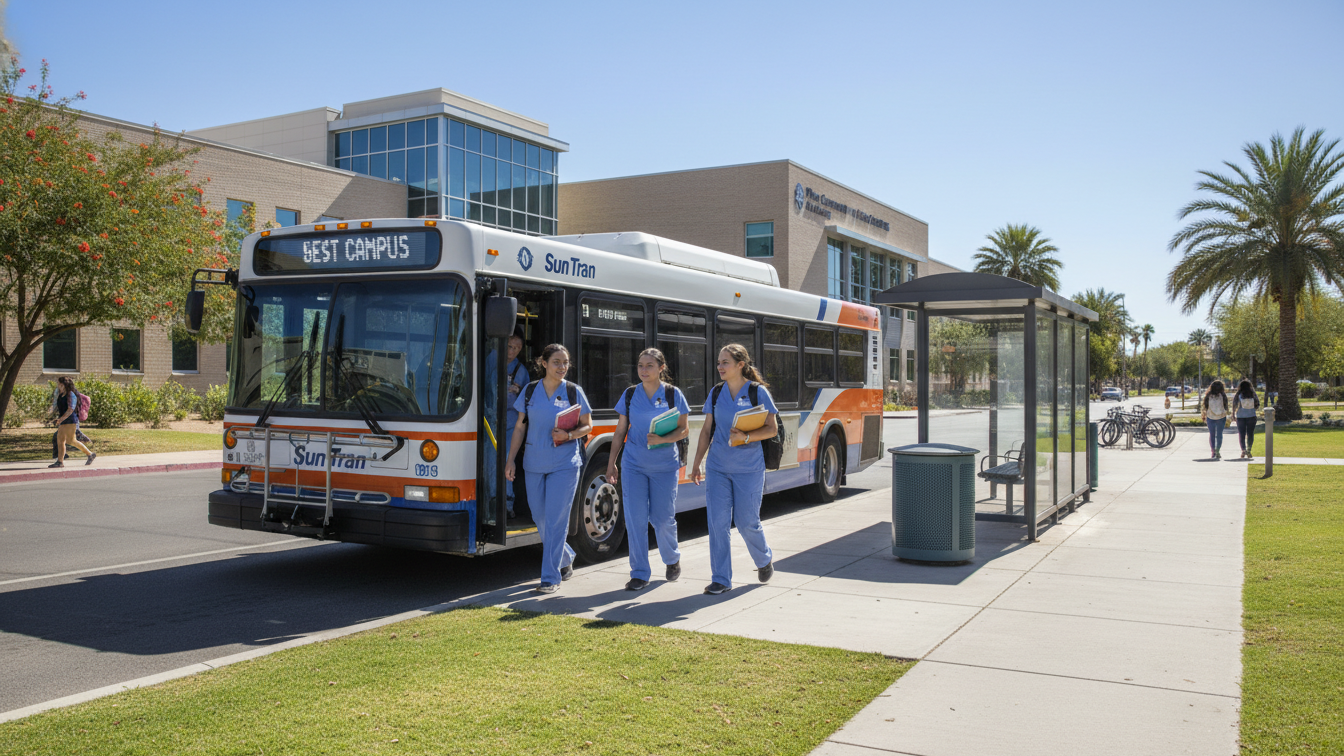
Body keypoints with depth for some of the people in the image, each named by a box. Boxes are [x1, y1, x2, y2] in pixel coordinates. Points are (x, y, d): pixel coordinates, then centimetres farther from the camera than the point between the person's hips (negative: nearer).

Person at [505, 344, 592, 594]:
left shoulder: (574, 391, 0)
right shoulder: (530, 390, 6)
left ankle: (551, 577, 1)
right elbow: (520, 426, 9)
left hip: (564, 464, -3)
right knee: (540, 519, 11)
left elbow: (587, 425, 5)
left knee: (556, 520, -6)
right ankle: (566, 558, 34)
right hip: (534, 464, 3)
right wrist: (510, 459, 5)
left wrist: (568, 435, -15)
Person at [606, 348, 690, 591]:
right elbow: (620, 431, 9)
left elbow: (683, 430, -1)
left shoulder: (673, 394, 0)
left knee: (663, 518, 0)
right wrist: (611, 463, 7)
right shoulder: (629, 394, 5)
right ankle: (639, 574, 5)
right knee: (635, 518, -4)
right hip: (633, 464, 2)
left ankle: (672, 560, 30)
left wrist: (663, 439, -19)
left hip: (665, 464, -1)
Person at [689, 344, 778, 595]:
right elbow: (707, 430, 11)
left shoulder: (758, 391, -5)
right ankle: (721, 579, 7)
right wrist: (697, 463, 8)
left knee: (747, 522, 2)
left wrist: (746, 437, -21)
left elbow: (771, 428, -5)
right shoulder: (716, 393, 7)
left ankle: (764, 560, 33)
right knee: (718, 522, -1)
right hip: (717, 467, 3)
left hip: (749, 468, -3)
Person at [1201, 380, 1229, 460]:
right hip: (1221, 417, -1)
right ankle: (1217, 451, 0)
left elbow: (1204, 407, -1)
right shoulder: (1223, 396, -7)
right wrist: (1227, 419, 7)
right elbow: (1226, 407, -4)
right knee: (1219, 435, 8)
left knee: (1212, 435, 9)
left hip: (1210, 418, 1)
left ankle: (1213, 452, 7)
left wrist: (1204, 417, 10)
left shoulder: (1208, 396, -5)